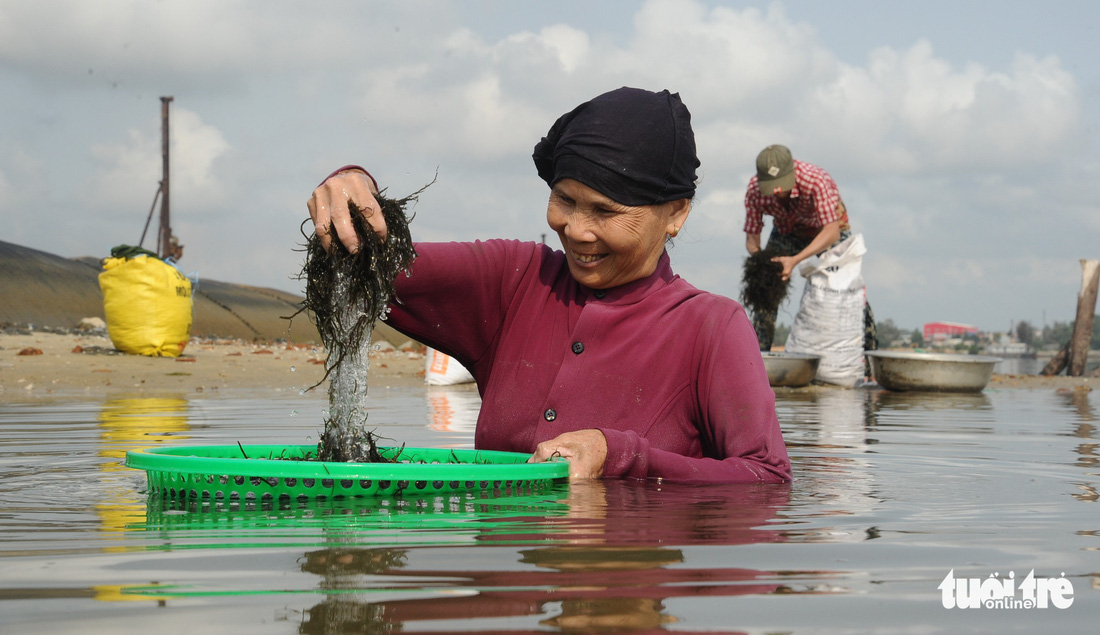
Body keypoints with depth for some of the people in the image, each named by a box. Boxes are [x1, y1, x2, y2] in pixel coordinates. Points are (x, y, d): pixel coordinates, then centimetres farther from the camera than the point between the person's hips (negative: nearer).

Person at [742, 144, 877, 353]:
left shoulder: (816, 181, -41)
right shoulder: (755, 190, -30)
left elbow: (831, 232, -44)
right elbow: (752, 236, -21)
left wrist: (795, 260, -55)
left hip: (829, 227, -3)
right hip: (787, 230, 3)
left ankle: (870, 351, 0)